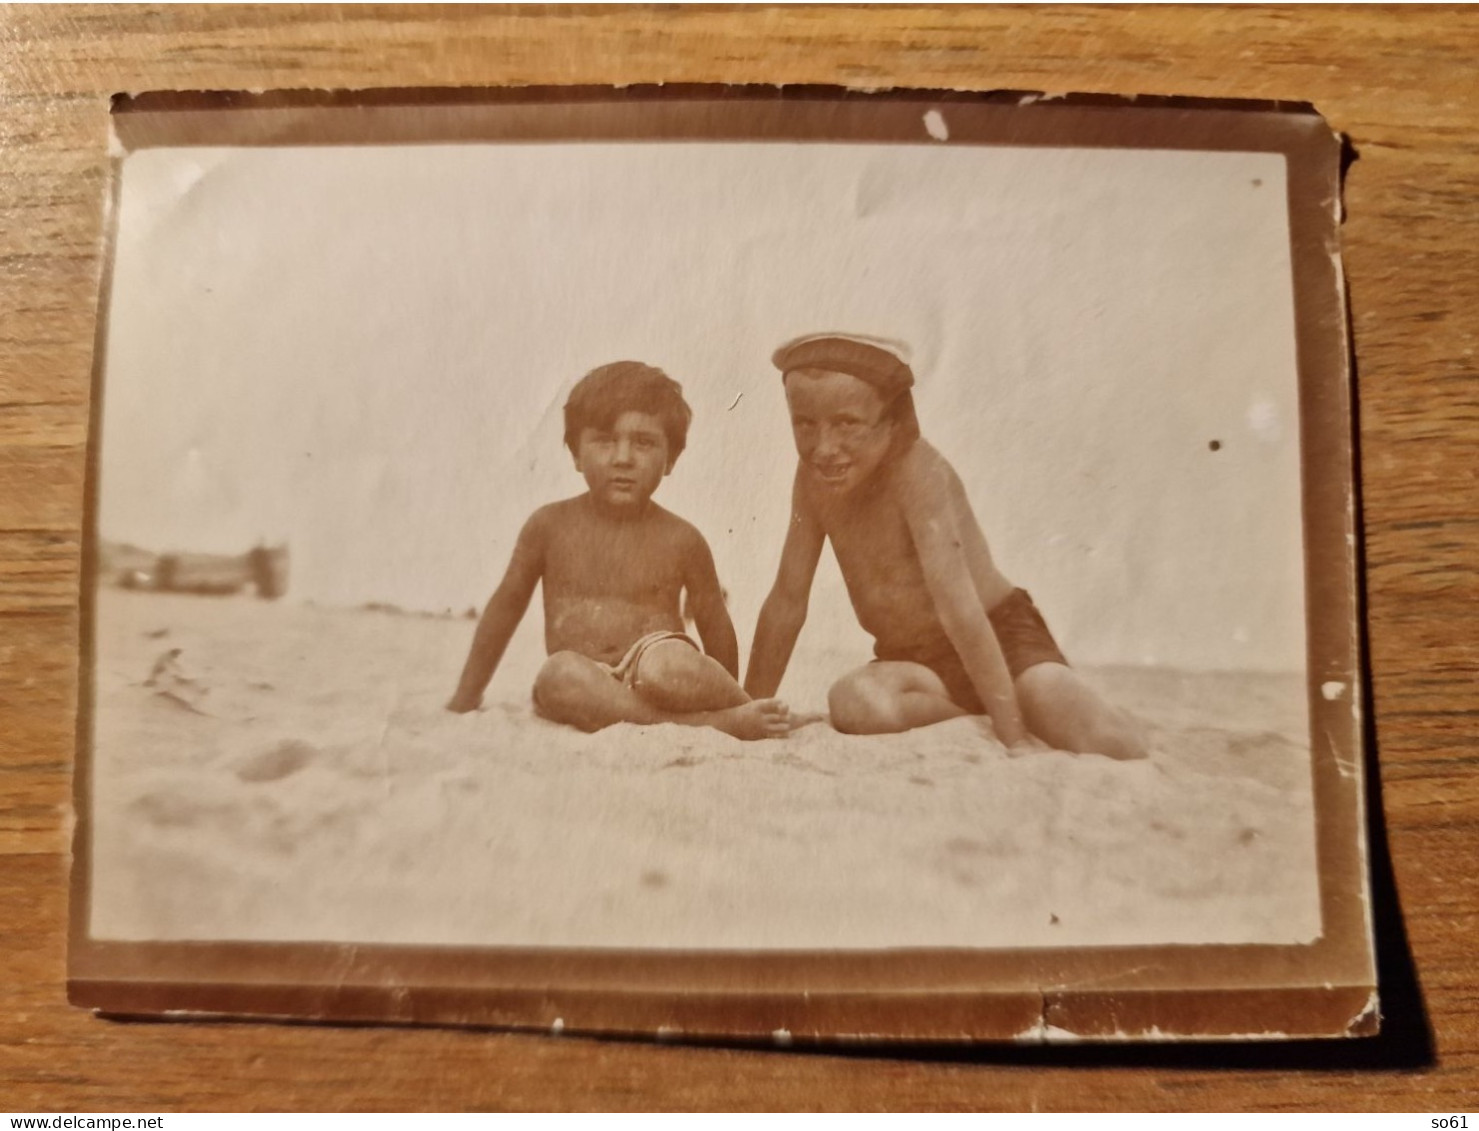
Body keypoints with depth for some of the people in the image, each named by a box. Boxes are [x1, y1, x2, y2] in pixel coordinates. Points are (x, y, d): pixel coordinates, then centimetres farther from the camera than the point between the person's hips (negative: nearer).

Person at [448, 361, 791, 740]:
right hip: (585, 692, 2)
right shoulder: (550, 525, 5)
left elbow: (716, 628, 10)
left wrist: (726, 695, 13)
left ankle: (743, 710, -10)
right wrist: (467, 698, 18)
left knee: (668, 665, -38)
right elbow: (506, 606, 15)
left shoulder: (681, 540, 1)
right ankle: (716, 724, -27)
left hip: (654, 681, -2)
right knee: (560, 674, -34)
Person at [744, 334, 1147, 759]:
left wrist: (1014, 737, -30)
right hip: (911, 659, 4)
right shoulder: (814, 475, -8)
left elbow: (960, 607, -30)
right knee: (854, 702, -32)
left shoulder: (918, 471, -24)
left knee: (1116, 743, -28)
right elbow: (787, 600, -3)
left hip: (999, 638, -4)